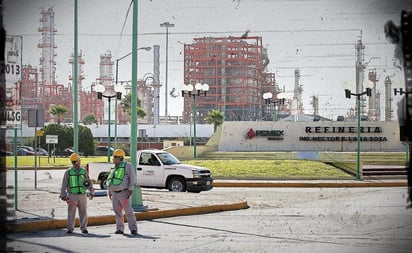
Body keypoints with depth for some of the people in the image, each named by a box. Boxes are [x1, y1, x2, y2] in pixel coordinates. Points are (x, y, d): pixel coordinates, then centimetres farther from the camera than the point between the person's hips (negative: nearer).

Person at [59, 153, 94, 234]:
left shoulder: (84, 171, 6)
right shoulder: (68, 172, 1)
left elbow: (89, 183, 10)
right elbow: (64, 185, 3)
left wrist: (91, 192, 0)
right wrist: (63, 195, 0)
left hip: (82, 195, 2)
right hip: (72, 195, -2)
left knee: (83, 212, 3)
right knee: (71, 212, -3)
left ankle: (83, 228, 10)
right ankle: (70, 228, 4)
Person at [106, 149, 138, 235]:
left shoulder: (127, 166, -5)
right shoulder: (113, 168, 17)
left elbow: (132, 177, -11)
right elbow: (109, 180, 23)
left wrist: (131, 189, -18)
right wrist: (109, 191, 19)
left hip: (123, 193, -7)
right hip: (114, 194, 7)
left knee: (128, 211, -10)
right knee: (117, 212, 7)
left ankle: (133, 228, -11)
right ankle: (120, 229, 12)